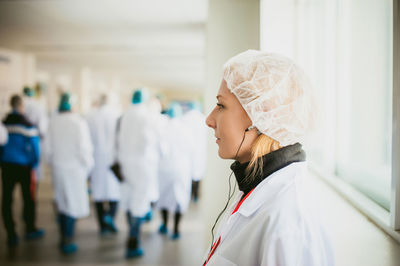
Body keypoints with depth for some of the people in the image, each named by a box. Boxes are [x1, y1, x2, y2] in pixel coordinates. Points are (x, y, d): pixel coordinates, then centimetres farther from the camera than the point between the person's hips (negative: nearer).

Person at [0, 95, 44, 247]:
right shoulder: (27, 125, -12)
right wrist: (34, 164, 1)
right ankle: (30, 229, 21)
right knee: (28, 198, 11)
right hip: (23, 166, -3)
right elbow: (34, 146, -12)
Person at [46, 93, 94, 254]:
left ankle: (63, 239, 29)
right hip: (74, 169, -5)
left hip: (58, 167, 5)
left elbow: (49, 147, 2)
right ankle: (67, 243, 10)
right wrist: (88, 167, 0)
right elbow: (84, 149, -15)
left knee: (62, 204, 17)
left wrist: (53, 163, 16)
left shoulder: (53, 122, -3)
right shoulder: (79, 123, -17)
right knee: (73, 206, 4)